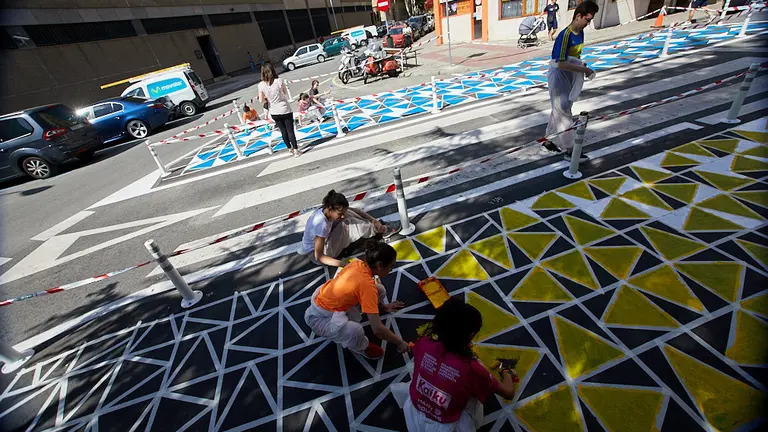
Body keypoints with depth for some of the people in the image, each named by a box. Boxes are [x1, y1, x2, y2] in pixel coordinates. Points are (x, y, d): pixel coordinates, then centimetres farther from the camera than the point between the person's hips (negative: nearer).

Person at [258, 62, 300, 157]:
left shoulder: (261, 85, -9)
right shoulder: (279, 81, -15)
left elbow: (261, 100, -5)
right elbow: (286, 94, -1)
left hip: (274, 112, 3)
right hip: (285, 110, -3)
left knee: (283, 131, 17)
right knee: (290, 130, 5)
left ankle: (290, 148, 30)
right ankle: (295, 150, 7)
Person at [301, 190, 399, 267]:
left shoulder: (326, 210, -14)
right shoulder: (321, 224, -35)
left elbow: (354, 210, -3)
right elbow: (319, 256, -32)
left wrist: (374, 220, -10)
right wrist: (342, 264, -40)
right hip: (314, 254, -8)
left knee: (349, 214, -8)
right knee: (345, 224, -27)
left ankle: (376, 227, 2)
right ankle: (378, 231, -8)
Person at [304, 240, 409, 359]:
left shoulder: (359, 263, -10)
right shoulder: (366, 284, -32)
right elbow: (378, 329, -29)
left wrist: (383, 306, 17)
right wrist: (399, 342, -14)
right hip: (319, 316, -8)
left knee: (380, 290, -3)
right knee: (355, 330, -36)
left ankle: (347, 318, 14)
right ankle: (360, 347, 0)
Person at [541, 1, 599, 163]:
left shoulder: (580, 32, 6)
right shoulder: (565, 35, -20)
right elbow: (561, 64, -25)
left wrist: (583, 66, 0)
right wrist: (583, 69, -20)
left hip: (569, 77, 9)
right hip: (558, 77, -9)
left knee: (558, 110, 15)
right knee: (564, 113, -5)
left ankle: (548, 141, 28)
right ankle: (569, 150, 1)